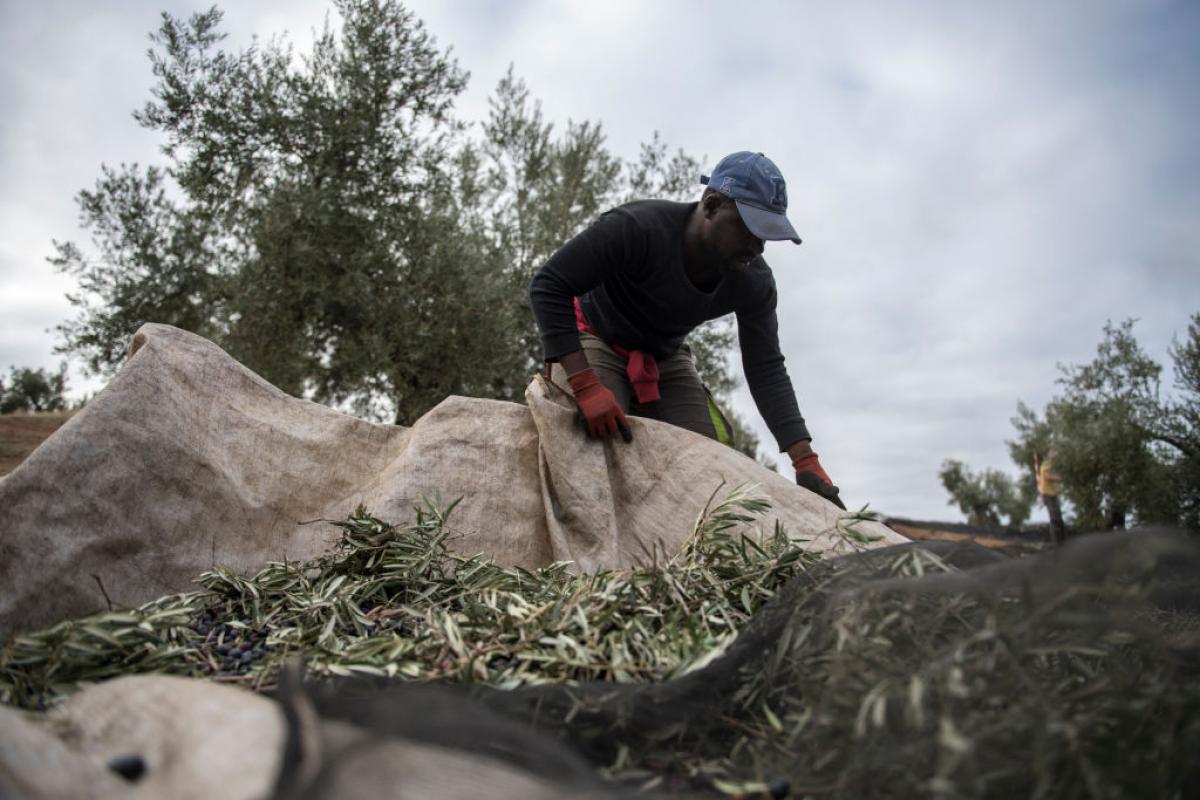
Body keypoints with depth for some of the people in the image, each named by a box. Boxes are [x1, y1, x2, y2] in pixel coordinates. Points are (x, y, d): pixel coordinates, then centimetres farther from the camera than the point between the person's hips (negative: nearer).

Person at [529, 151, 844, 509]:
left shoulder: (754, 283, -16)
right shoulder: (638, 228, -33)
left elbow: (766, 371, -11)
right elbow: (547, 287, -32)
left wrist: (806, 461, -21)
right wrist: (586, 386, -40)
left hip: (666, 359, 5)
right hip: (597, 344, -5)